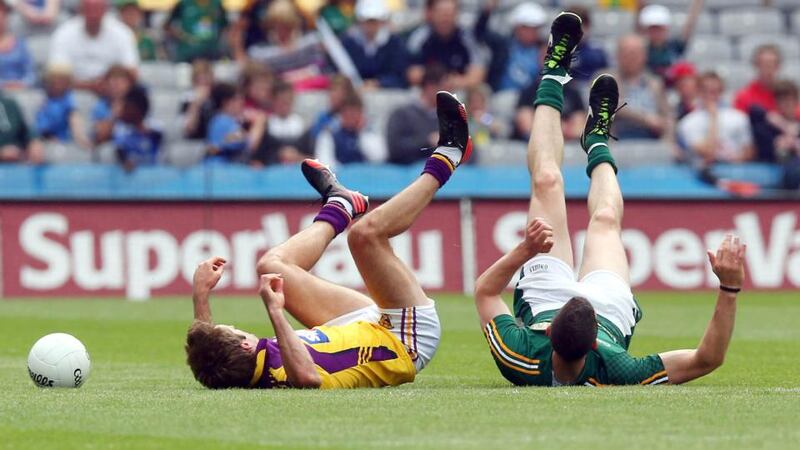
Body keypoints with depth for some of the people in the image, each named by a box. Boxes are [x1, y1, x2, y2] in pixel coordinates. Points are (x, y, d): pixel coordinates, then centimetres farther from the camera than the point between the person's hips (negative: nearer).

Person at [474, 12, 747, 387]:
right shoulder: (615, 374, -49)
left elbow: (485, 291, -28)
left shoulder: (521, 359, -47)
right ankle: (598, 143, 54)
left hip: (541, 301, 0)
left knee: (547, 183, 4)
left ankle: (553, 77, 30)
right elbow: (707, 358, -45)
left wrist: (524, 250, -41)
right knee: (605, 221, 18)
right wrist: (729, 286, -56)